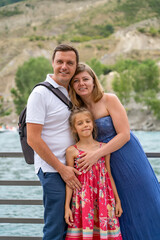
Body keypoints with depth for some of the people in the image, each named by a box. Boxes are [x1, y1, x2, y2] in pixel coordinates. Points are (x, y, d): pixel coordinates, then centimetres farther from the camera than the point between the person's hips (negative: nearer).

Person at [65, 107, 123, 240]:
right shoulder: (72, 151, 1)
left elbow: (109, 175, 12)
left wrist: (118, 201, 12)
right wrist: (67, 206, 0)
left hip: (104, 197, 2)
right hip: (83, 198, -2)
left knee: (104, 229, 0)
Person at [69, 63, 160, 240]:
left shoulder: (109, 100, -10)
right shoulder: (80, 110, 5)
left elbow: (124, 135, -16)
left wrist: (96, 154, -22)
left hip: (129, 161, -5)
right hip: (107, 166, 5)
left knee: (139, 208, 3)